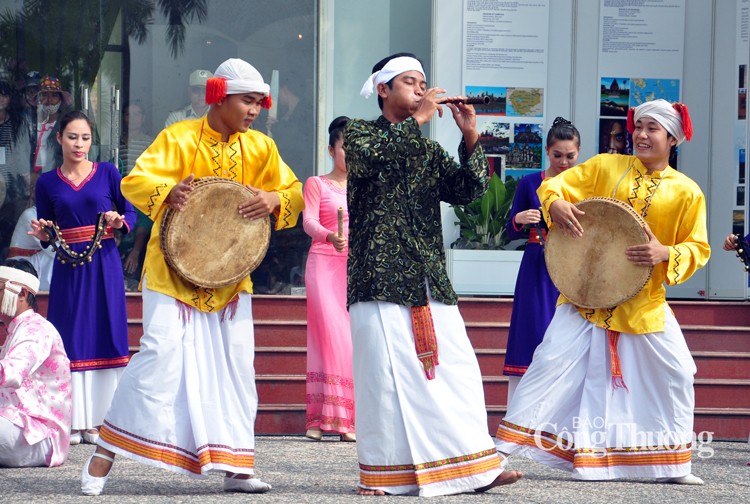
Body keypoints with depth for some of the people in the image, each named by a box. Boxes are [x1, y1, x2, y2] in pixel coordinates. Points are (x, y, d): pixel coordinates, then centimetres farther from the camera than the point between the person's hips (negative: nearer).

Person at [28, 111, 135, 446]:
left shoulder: (108, 173, 4)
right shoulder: (47, 183, 6)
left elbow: (131, 213, 5)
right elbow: (45, 236, 11)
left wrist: (120, 221, -16)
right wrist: (43, 235, -11)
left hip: (105, 266, -1)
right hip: (68, 268, 1)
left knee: (104, 339, -1)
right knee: (71, 340, -2)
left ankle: (98, 421, 2)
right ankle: (72, 422, 1)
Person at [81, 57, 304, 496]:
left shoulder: (260, 147, 5)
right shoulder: (178, 138, -8)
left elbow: (294, 193, 7)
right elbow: (134, 181, -16)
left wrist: (274, 200, -17)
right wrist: (168, 190, -38)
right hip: (174, 266, -5)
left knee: (237, 360, -1)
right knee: (162, 350, -15)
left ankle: (236, 465, 5)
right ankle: (106, 451, -6)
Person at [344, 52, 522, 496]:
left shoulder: (428, 151, 21)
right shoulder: (360, 133, 6)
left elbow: (467, 191, 8)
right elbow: (369, 154, -18)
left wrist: (471, 138, -5)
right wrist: (419, 119, -13)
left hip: (431, 283, 6)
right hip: (380, 280, -6)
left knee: (458, 372, 1)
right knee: (386, 376, -9)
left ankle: (475, 466, 3)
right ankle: (384, 473, -4)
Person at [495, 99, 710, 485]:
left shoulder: (687, 192, 0)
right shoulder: (606, 166, 2)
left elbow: (698, 248, 0)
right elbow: (554, 185, 4)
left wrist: (666, 254, -21)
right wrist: (556, 205, -19)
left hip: (645, 304, 1)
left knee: (676, 374, -1)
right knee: (552, 359, -10)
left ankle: (673, 463, 15)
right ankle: (504, 448, -5)